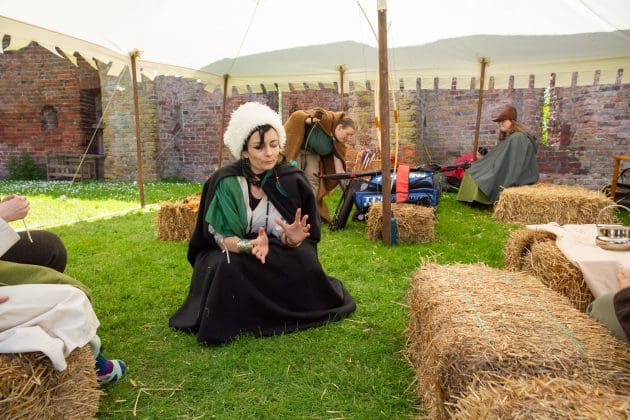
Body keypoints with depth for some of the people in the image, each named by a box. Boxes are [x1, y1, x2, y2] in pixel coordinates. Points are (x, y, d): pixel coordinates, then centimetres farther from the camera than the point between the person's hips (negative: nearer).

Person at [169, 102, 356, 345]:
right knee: (228, 269, -33)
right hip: (232, 253, -2)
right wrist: (251, 245, -39)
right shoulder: (225, 182, -18)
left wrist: (292, 239, -38)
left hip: (278, 254, 2)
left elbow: (287, 237, -13)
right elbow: (221, 238, -19)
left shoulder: (292, 180, -13)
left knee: (304, 261, -26)